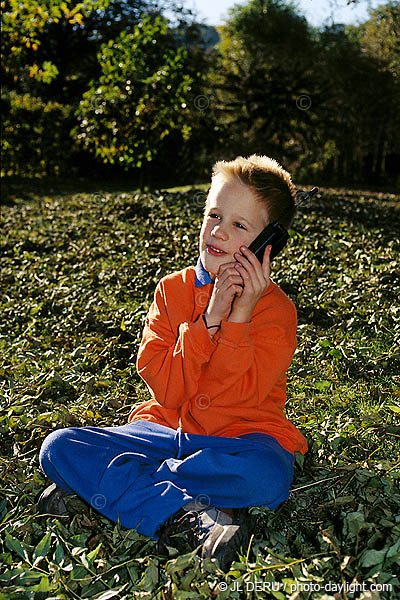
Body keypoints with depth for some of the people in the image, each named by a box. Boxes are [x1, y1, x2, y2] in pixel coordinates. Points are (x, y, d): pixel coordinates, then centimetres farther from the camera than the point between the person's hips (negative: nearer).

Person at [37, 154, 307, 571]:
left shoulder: (275, 308, -6)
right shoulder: (172, 290, 2)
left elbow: (242, 394, -18)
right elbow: (166, 390, -10)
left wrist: (240, 316, -23)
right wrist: (209, 318, -19)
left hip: (239, 436, -2)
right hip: (167, 429, 3)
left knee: (268, 474, -38)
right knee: (58, 447, -15)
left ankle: (100, 483, -21)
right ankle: (187, 520, -26)